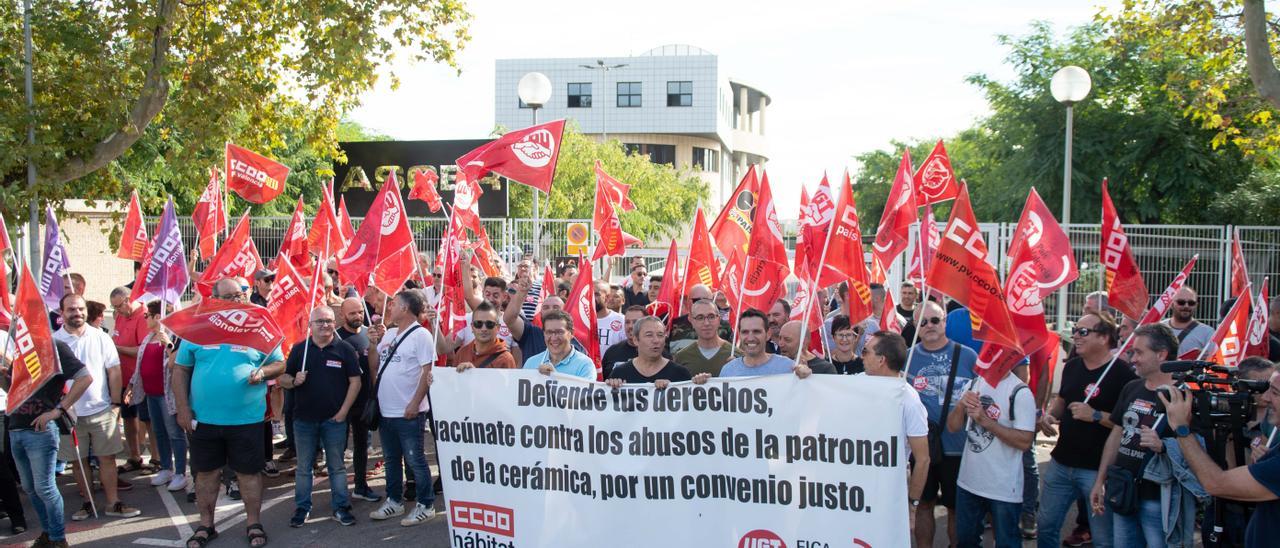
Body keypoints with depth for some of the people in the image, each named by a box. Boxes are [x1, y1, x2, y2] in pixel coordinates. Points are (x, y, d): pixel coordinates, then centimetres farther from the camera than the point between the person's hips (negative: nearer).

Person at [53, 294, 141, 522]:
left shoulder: (100, 337, 1)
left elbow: (114, 371, 3)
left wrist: (116, 403, -1)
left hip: (101, 410, 0)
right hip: (70, 413, 0)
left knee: (107, 458, 4)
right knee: (78, 461, 10)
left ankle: (113, 503, 12)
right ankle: (87, 502, 23)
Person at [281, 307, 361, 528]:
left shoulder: (345, 349, -1)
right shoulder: (299, 349, 5)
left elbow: (355, 381, -2)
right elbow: (283, 379, 8)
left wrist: (343, 411, -8)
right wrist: (294, 381, -15)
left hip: (334, 418, -2)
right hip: (304, 418, 2)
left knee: (337, 466, 7)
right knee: (303, 467, 10)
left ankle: (341, 508, 14)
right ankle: (302, 508, 20)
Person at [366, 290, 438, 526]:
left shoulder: (421, 335, -11)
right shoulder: (388, 333, 11)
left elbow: (427, 372, -15)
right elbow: (374, 364, 16)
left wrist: (415, 403, -20)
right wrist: (373, 343, 0)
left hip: (408, 412, -8)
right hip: (386, 409, 8)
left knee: (414, 460, 0)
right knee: (391, 459, 18)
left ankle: (425, 505, 11)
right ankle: (394, 501, 31)